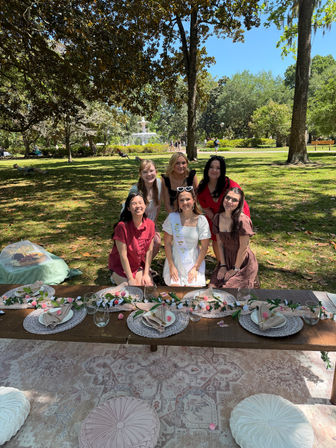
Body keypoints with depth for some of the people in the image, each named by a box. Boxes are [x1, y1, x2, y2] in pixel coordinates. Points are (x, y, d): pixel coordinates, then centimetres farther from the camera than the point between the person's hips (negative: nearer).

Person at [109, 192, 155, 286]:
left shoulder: (150, 224, -11)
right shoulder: (122, 226, -26)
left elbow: (149, 250, -6)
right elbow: (123, 256, -22)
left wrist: (146, 274, -9)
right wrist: (131, 279, -19)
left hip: (139, 265, 4)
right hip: (121, 266, -4)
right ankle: (115, 278, 14)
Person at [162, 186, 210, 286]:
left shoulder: (201, 220, -8)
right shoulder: (172, 217, -8)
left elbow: (204, 247, -4)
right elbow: (167, 243, -4)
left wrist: (196, 267, -8)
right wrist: (171, 265, -8)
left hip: (194, 262, 0)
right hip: (174, 261, 0)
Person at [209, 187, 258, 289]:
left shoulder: (243, 220, -23)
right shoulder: (217, 217, -3)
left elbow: (243, 248, -17)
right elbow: (220, 243, 1)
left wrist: (236, 269, -10)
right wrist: (223, 265, 0)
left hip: (244, 263, -5)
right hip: (227, 260, 5)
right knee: (212, 286, -4)